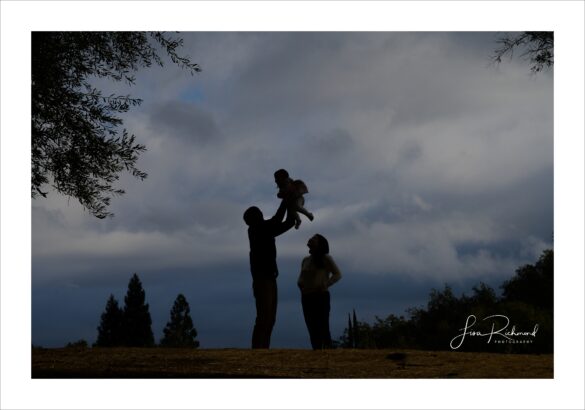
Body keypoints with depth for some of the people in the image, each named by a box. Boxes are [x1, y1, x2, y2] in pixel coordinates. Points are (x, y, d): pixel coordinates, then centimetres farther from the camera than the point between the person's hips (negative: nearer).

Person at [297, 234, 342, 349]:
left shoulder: (325, 258, -2)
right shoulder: (306, 260, 16)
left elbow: (337, 274, -6)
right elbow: (302, 277, 26)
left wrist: (324, 285, -16)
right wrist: (300, 284, 4)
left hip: (321, 296, -6)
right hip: (306, 297, 6)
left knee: (323, 327, -10)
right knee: (312, 328, 4)